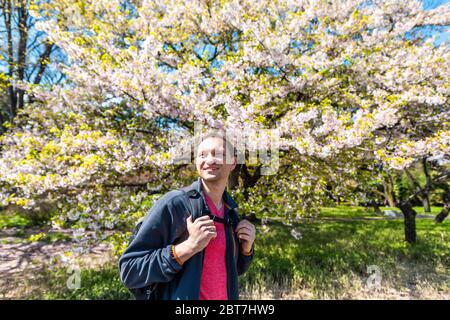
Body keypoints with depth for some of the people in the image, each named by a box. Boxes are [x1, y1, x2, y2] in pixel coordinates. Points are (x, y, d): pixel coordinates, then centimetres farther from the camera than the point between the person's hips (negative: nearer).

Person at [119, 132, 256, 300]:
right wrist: (189, 247, -28)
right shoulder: (173, 203, -19)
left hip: (227, 295, 5)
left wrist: (246, 248, -9)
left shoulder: (232, 213, -2)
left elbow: (233, 270, 10)